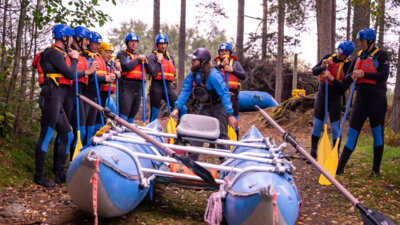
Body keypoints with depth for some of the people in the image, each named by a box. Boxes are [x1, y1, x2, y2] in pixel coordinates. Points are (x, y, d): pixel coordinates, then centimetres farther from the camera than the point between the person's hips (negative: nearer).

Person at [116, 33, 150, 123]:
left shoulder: (139, 56, 23)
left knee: (131, 116, 9)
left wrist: (145, 62, -1)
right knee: (124, 115, -16)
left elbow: (150, 71, 17)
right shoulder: (122, 55, 5)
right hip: (126, 87, -6)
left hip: (138, 88, 6)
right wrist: (138, 59, -3)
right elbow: (127, 66, -15)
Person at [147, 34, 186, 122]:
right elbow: (153, 73, -13)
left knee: (183, 109, -6)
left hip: (168, 86, 5)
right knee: (154, 114, 1)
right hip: (156, 86, -4)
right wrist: (159, 61, -11)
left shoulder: (170, 57, 17)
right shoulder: (152, 56, 1)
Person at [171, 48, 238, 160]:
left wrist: (230, 114, -35)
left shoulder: (213, 75, -29)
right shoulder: (192, 74, -9)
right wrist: (177, 107, -14)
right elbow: (185, 91, -3)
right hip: (204, 107, 6)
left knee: (221, 134, -6)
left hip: (218, 106, -6)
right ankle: (192, 158, 9)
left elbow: (224, 94, -30)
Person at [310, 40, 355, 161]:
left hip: (335, 97, -4)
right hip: (322, 93, 4)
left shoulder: (348, 65, -10)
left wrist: (331, 78, -25)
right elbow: (314, 71, 5)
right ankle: (313, 154, 12)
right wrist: (322, 66, -15)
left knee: (335, 127, -2)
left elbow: (344, 87, -16)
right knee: (317, 124, 4)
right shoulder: (329, 57, 2)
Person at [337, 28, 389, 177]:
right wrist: (352, 76, -10)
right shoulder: (359, 56, 14)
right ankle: (340, 167, 3)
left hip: (376, 99, -5)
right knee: (352, 132, 2)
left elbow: (384, 76, -15)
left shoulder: (380, 55, -3)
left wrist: (363, 74, -20)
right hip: (361, 98, 5)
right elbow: (347, 76, 13)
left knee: (377, 133, 3)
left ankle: (376, 169, 12)